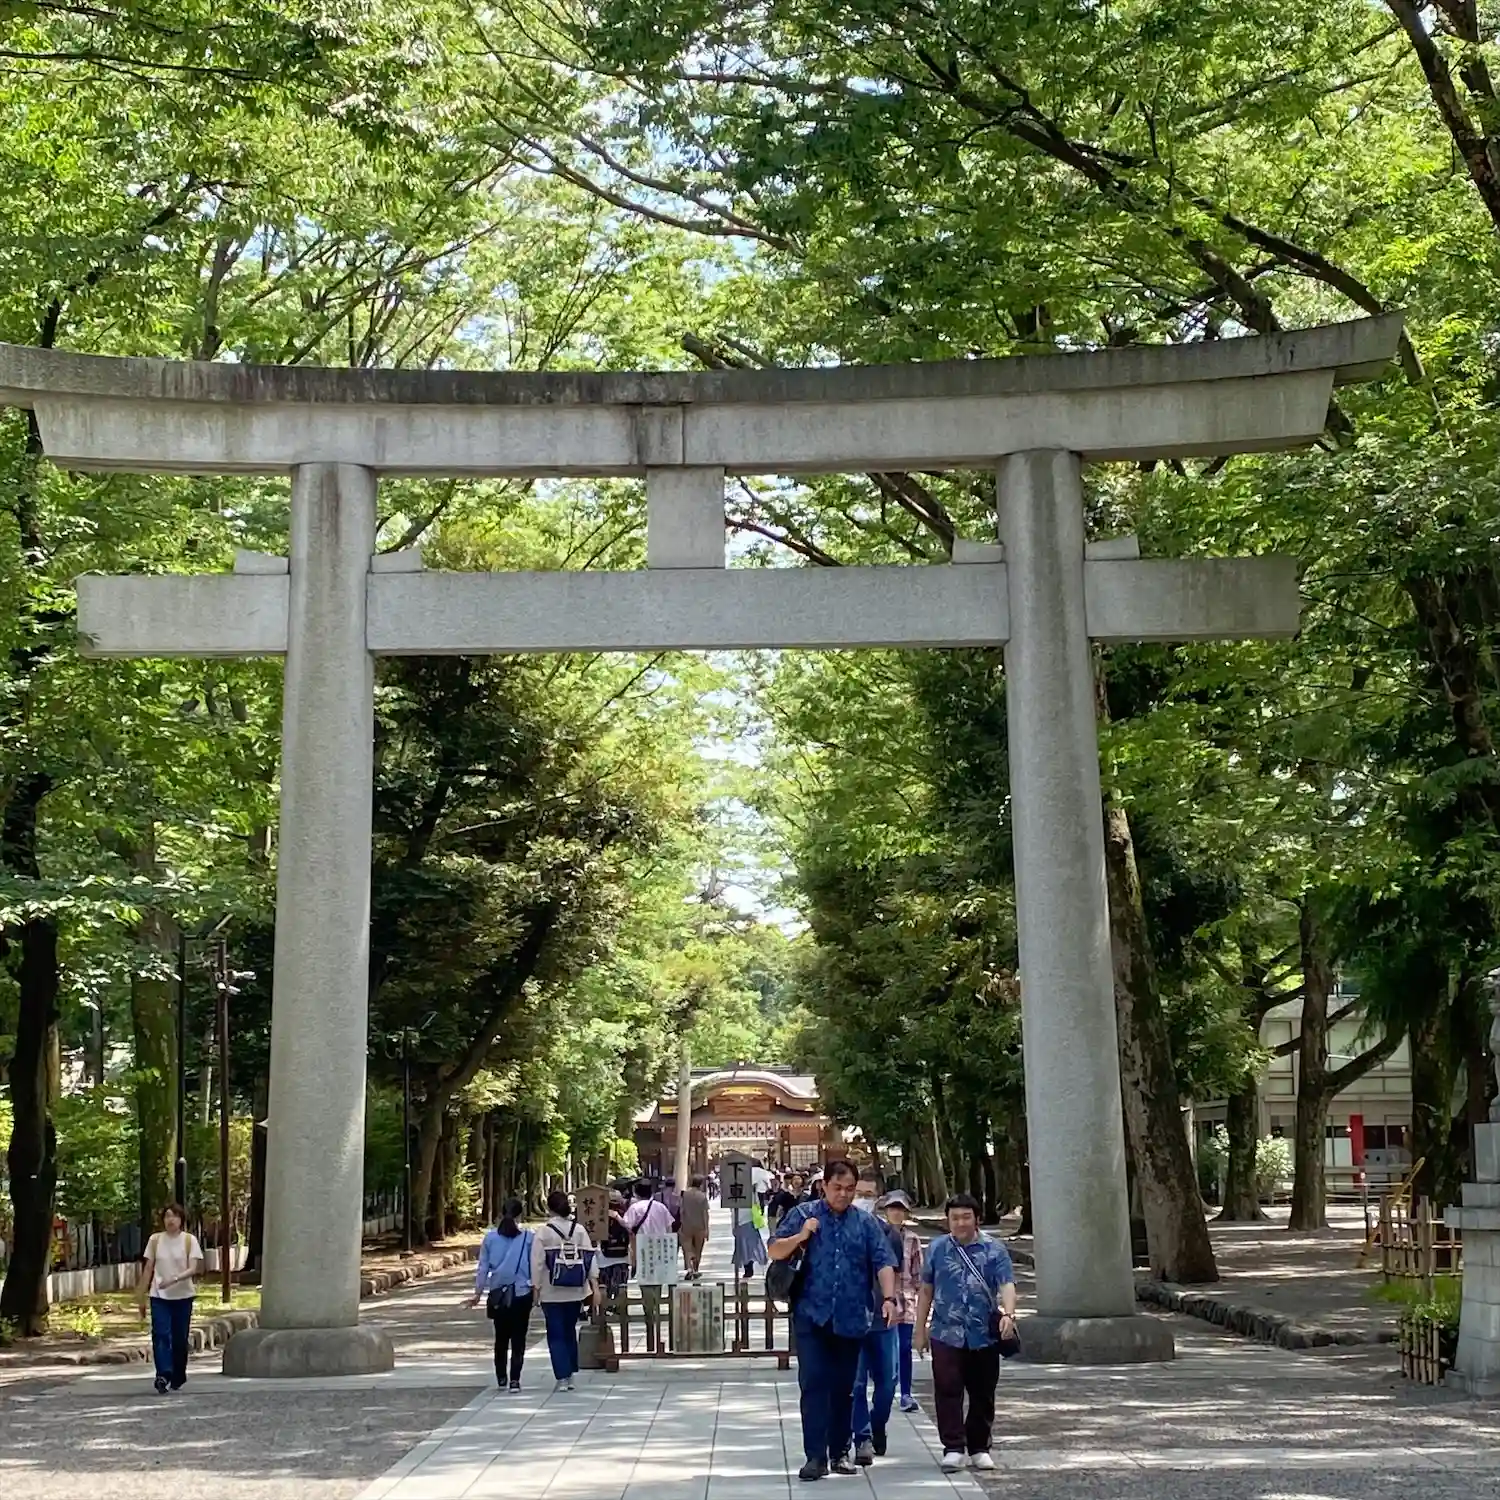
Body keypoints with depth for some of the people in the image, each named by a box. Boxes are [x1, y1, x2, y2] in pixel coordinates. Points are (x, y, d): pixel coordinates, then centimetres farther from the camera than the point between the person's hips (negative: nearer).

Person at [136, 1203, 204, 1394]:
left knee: (180, 1338, 4)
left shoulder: (189, 1240, -1)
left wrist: (174, 1279, -26)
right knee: (160, 1334, -15)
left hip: (182, 1296, -1)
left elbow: (193, 1269, -10)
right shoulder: (155, 1240, 4)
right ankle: (163, 1375, -22)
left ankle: (178, 1378, 17)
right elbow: (148, 1269, 8)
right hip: (159, 1296, 1)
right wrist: (142, 1296, 6)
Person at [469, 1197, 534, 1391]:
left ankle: (501, 1379, 19)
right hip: (522, 1294, -2)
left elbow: (483, 1267, 4)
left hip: (498, 1294, 2)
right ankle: (514, 1380, -4)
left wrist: (478, 1293, 11)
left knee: (501, 1338, 14)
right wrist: (536, 1288, 9)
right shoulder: (528, 1237, -6)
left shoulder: (490, 1237, 1)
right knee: (518, 1339, 3)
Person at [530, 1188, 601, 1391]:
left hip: (552, 1293, -3)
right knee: (570, 1332, 17)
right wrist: (594, 1285, 2)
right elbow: (590, 1258, 0)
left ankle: (562, 1377, -5)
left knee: (556, 1335, 2)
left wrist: (536, 1287, -2)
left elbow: (537, 1263, -9)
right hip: (575, 1291, 3)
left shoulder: (543, 1233, -8)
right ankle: (570, 1374, 21)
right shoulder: (580, 1230, 1)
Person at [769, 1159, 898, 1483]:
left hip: (850, 1319, 2)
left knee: (843, 1388, 10)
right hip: (811, 1316, -2)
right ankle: (815, 1456, -9)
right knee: (813, 1383, -9)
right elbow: (775, 1251, 3)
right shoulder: (803, 1215, 3)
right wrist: (800, 1237, -14)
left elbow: (883, 1263, -1)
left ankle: (840, 1452, 21)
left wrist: (889, 1298, -16)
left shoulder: (866, 1223, 7)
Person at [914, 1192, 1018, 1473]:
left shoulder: (994, 1250, 1)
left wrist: (1008, 1314, -28)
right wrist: (920, 1329, 12)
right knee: (948, 1391, -7)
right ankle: (954, 1448, -2)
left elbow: (1007, 1285, -10)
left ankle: (979, 1448, 20)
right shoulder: (937, 1248, 7)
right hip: (946, 1335, 0)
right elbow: (926, 1291, 14)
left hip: (984, 1336, 0)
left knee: (983, 1394, 7)